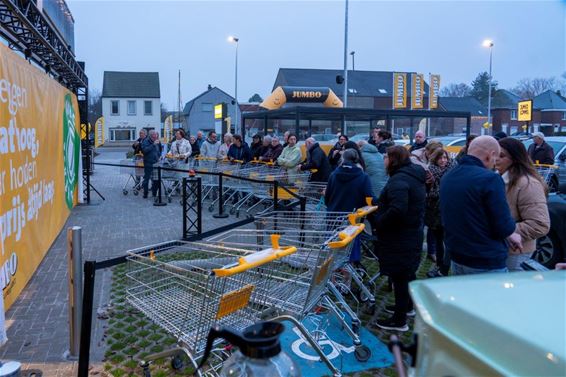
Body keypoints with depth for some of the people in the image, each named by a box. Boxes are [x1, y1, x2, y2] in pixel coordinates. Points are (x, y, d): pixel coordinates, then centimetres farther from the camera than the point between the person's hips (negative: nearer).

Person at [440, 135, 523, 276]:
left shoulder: (446, 178, 5)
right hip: (488, 265, -7)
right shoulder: (489, 178, -19)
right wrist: (511, 235, 5)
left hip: (456, 260, 7)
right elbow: (503, 227, -19)